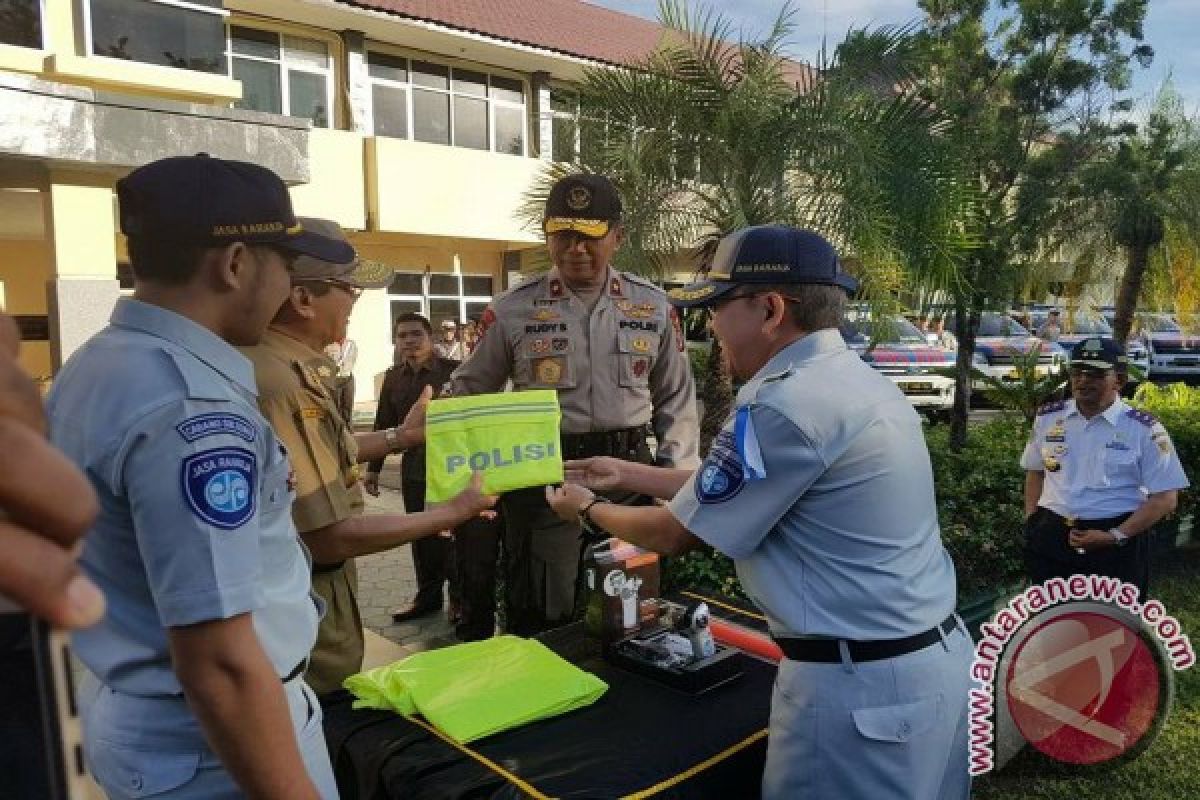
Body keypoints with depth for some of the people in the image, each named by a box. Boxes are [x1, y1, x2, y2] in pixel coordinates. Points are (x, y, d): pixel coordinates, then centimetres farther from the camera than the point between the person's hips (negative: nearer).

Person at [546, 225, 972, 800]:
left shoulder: (784, 406, -23)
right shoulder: (856, 379, 7)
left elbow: (675, 535, -11)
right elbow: (730, 489, 16)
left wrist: (589, 509, 7)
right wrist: (627, 475, 21)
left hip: (861, 684, -9)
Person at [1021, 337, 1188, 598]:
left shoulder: (1144, 429, -6)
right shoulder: (1048, 418, 6)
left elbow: (1165, 498, -7)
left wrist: (1115, 536, -16)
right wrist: (1031, 521, 5)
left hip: (1116, 546, -3)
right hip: (1050, 537, 3)